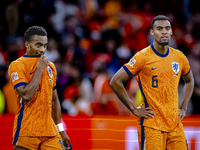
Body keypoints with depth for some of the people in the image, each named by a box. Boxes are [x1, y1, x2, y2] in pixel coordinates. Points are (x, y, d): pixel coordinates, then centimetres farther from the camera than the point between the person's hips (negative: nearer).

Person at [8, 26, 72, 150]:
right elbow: (26, 96, -20)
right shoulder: (17, 66, -6)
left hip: (50, 131, 6)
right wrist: (39, 70, -13)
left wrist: (60, 130, 20)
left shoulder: (50, 67, 14)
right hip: (27, 132, -5)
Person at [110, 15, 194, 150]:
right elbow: (115, 82, -7)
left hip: (175, 124, 5)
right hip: (151, 124, -5)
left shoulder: (179, 58, 8)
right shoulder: (143, 57, -7)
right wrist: (134, 109, -7)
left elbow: (189, 81, 28)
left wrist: (183, 108, 15)